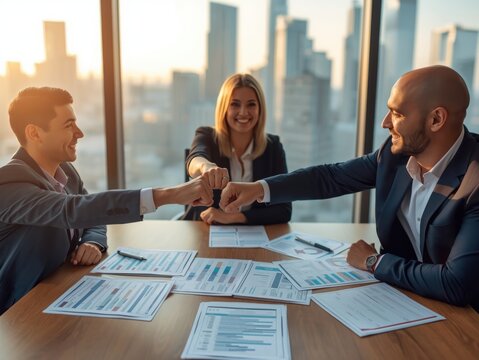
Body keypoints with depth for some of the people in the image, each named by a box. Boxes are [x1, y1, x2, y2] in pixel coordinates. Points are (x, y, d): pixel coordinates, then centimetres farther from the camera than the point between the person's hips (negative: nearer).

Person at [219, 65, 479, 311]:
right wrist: (260, 189, -11)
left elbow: (457, 286, -31)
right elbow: (332, 176, -1)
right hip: (395, 293, 5)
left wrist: (374, 262, -18)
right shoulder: (396, 153, -9)